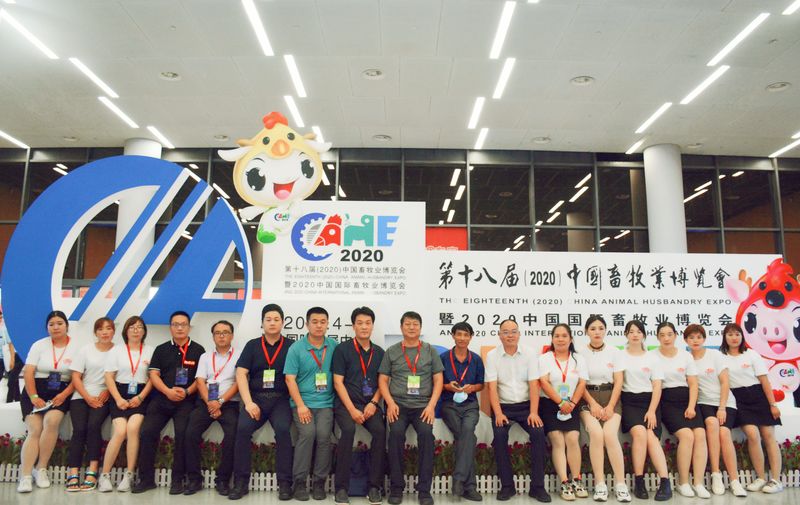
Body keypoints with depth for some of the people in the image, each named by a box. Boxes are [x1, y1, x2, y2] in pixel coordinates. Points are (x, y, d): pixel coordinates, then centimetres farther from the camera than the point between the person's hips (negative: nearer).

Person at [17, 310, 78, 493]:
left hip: (61, 393, -1)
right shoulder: (39, 345, 6)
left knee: (51, 421, -27)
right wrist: (34, 397, -12)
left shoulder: (76, 348, 1)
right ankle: (25, 476, -18)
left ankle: (41, 469, -13)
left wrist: (63, 395, -15)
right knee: (35, 430, -17)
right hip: (36, 390, 1)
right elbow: (28, 373, -2)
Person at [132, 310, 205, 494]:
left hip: (186, 400, -3)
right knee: (148, 432, -13)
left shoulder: (198, 350, 8)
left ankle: (178, 479, -8)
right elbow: (153, 374, 6)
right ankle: (146, 478, 1)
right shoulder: (161, 350, 16)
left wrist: (186, 392, -13)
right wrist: (168, 391, -11)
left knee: (183, 433, -21)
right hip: (161, 398, 3)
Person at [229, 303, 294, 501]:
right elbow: (241, 374, 3)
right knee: (242, 428, -25)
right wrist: (248, 402, -9)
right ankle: (241, 482, -12)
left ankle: (284, 483, -17)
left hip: (281, 399, -1)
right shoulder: (252, 345, 11)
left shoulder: (290, 346, 7)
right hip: (256, 398, 2)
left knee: (282, 429, -28)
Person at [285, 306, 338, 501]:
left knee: (324, 434, -20)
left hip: (325, 403, 1)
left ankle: (319, 482, -4)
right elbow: (290, 379, -3)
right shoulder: (296, 348, 1)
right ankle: (299, 481, -7)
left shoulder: (334, 346, 6)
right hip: (302, 402, -1)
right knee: (307, 433, -23)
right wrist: (301, 405, -11)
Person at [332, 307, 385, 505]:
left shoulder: (379, 352, 12)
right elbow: (338, 383, -4)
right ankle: (341, 487, -21)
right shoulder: (342, 349, 0)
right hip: (346, 403, -3)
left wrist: (373, 403, -7)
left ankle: (374, 486, -14)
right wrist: (352, 409, -13)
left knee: (380, 431, -25)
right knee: (348, 429, -32)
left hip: (370, 404, 3)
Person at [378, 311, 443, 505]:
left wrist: (431, 405, -7)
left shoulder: (430, 351, 10)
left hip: (422, 404, 0)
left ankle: (424, 489, -16)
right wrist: (390, 403, -8)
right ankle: (396, 487, -12)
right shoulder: (391, 352, 10)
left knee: (426, 433, -28)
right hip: (398, 403, 0)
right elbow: (382, 380, 8)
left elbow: (438, 380, 6)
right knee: (396, 433, -28)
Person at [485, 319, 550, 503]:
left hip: (525, 405, 1)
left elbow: (533, 385, -4)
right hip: (503, 406, -1)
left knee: (539, 433, -23)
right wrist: (498, 414, -17)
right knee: (499, 436, -25)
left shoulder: (530, 354, 1)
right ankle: (507, 486, -10)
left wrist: (534, 412, -15)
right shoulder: (492, 356, 0)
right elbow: (492, 387, -6)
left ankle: (537, 487, -10)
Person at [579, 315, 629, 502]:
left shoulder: (614, 352, 6)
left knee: (610, 434, -25)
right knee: (596, 433, -27)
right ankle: (600, 485, -18)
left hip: (610, 396, 1)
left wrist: (610, 406, -8)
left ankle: (620, 484, -15)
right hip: (587, 398, -1)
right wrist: (593, 404, -11)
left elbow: (618, 382, 4)